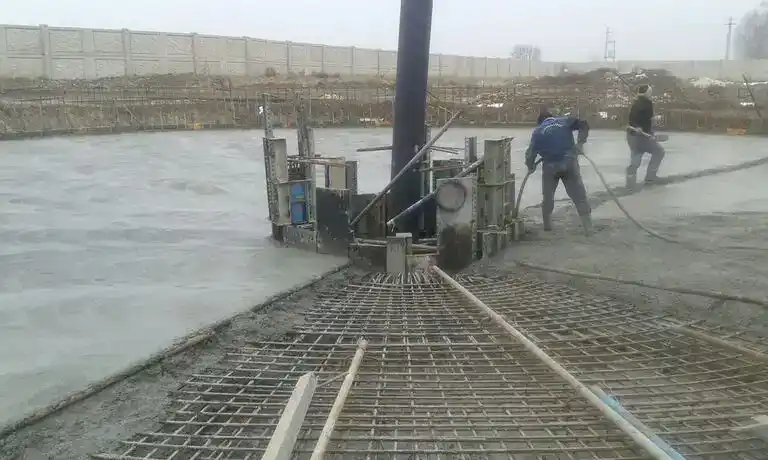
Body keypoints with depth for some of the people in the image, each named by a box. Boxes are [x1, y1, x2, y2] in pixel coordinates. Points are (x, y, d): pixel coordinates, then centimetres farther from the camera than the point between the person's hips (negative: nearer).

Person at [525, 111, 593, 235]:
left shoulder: (538, 131, 11)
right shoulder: (565, 121, 14)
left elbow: (531, 153, 4)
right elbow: (584, 125, 4)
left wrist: (531, 167, 20)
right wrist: (580, 143, 7)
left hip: (550, 167, 0)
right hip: (569, 164, 0)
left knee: (548, 196, 19)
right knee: (579, 195, 6)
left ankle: (547, 226, 23)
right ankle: (588, 227, 3)